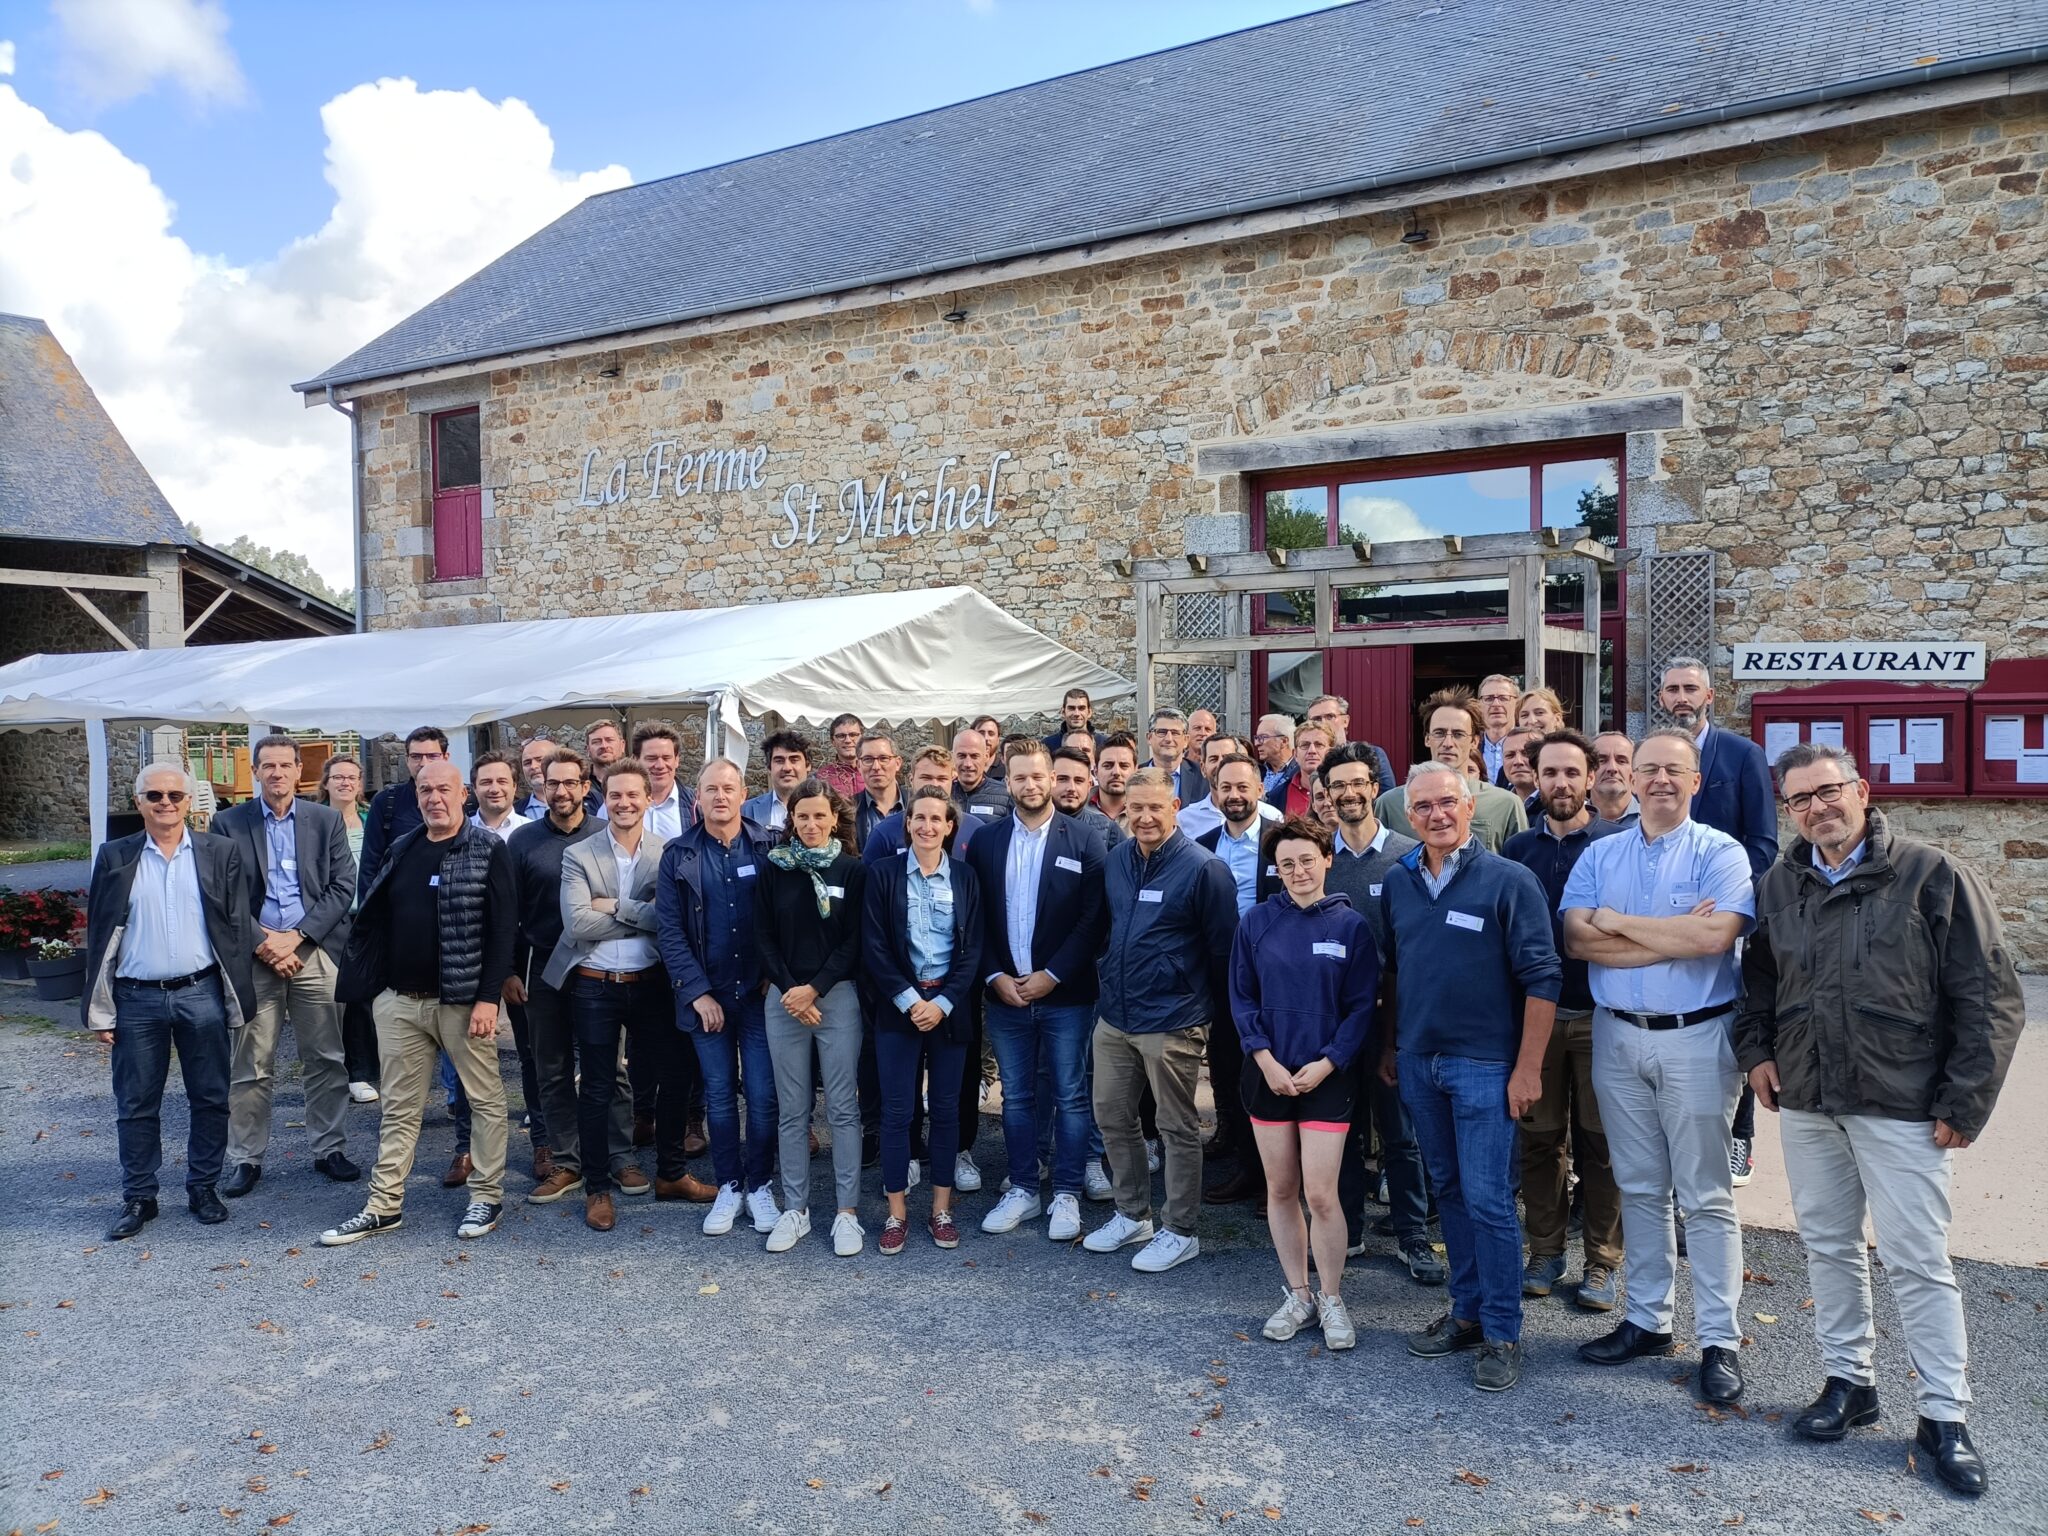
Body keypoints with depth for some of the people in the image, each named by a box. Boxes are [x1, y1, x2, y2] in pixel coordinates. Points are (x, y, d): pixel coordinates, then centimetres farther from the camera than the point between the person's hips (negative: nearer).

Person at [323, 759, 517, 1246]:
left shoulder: (488, 851, -6)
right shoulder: (402, 849, 10)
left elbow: (503, 928, -11)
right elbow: (376, 920, 15)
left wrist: (489, 997, -16)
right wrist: (372, 986, 10)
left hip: (464, 1000, -5)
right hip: (399, 1001, 5)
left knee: (486, 1100, 5)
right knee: (399, 1107, 11)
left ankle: (487, 1196, 18)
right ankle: (384, 1205, 19)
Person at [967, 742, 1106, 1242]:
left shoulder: (1083, 841, -3)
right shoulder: (985, 842, 5)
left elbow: (1093, 919, -8)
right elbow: (976, 918, 4)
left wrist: (1052, 975, -13)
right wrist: (995, 977, -7)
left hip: (1065, 994, -2)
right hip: (1004, 993, 3)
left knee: (1071, 1098, 5)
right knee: (1016, 1098, 12)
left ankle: (1067, 1195, 16)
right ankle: (1023, 1190, 24)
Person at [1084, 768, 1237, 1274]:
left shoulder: (1202, 868, -13)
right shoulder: (1115, 861, 6)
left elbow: (1222, 947, -7)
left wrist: (1211, 1010, -2)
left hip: (1172, 1022, -6)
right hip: (1114, 1017, 7)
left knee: (1178, 1129, 5)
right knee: (1112, 1117, 14)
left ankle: (1180, 1232, 19)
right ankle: (1132, 1214, 32)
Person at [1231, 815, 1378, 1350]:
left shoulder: (1350, 925, -3)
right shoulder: (1256, 922, 1)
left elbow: (1361, 1006, -3)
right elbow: (1241, 998, 2)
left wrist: (1326, 1063, -12)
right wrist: (1265, 1060, -8)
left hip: (1326, 1075, -2)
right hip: (1268, 1073, 2)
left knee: (1320, 1193, -5)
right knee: (1280, 1189, 9)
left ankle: (1331, 1299, 14)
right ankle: (1297, 1295, 24)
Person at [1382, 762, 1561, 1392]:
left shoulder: (1508, 881, -11)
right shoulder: (1398, 882, 6)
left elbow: (1541, 979, -11)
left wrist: (1528, 1067, -14)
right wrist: (1390, 1045, 14)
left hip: (1484, 1063, -5)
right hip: (1418, 1061, 5)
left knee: (1488, 1198, -3)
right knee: (1448, 1191, 15)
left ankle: (1501, 1334, 11)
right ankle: (1467, 1312, 28)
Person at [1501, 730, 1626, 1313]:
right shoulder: (1518, 848, 6)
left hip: (1599, 1015, -3)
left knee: (1600, 1142, 6)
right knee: (1539, 1138, 10)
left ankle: (1603, 1260, 19)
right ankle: (1545, 1252, 23)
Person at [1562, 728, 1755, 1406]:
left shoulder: (1720, 853, -3)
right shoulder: (1600, 855, 7)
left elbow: (1716, 934, -20)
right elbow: (1577, 939, -6)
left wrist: (1618, 921, -11)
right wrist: (1675, 936, -14)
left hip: (1696, 1038, -4)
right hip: (1617, 1037, 4)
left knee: (1705, 1195, 2)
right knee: (1639, 1188, 13)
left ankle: (1720, 1340, 12)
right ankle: (1647, 1320, 25)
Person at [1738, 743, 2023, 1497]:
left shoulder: (1933, 876, -8)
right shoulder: (1778, 884, 6)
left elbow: (1990, 998, -8)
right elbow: (1757, 975, 21)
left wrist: (1963, 1101, -10)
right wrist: (1755, 1047, 7)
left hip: (1902, 1106, -5)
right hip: (1806, 1103, 5)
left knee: (1917, 1260, 1)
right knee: (1828, 1246, 14)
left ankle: (1944, 1417, 15)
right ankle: (1848, 1380, 29)